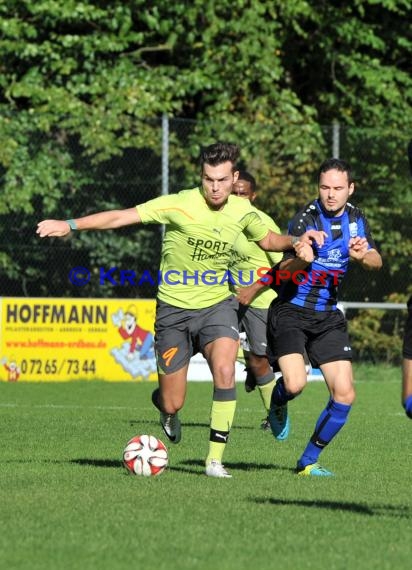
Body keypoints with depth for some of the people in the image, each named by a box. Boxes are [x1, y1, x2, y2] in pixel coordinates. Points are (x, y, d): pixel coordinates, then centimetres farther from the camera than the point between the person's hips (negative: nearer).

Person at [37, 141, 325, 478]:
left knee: (224, 371, -26)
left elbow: (267, 239, 19)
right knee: (172, 404, 1)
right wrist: (70, 225, -27)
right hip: (174, 308, -2)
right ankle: (165, 408, 43)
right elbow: (121, 217, -19)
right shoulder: (179, 205, -17)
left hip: (217, 304, 2)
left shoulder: (242, 211, -3)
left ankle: (215, 460, -15)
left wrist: (296, 241, 0)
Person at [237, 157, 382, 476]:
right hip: (291, 310, -5)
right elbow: (284, 271, -22)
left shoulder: (356, 219, 4)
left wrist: (363, 256, -23)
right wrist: (302, 260, -45)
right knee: (295, 383, -26)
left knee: (344, 395, -4)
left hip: (328, 316, 5)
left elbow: (376, 261, 1)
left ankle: (308, 461, 13)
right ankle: (278, 405, 13)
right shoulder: (305, 220, -15)